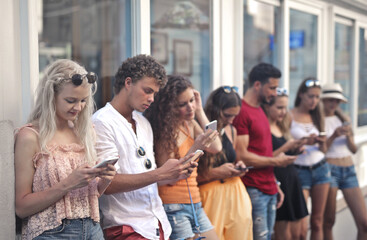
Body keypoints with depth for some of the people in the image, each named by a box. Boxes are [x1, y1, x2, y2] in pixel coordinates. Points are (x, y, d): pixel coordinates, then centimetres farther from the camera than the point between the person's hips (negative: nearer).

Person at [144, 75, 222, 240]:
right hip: (173, 207, -7)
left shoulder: (190, 125, 10)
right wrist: (196, 147, -25)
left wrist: (200, 112, 0)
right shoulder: (164, 132, -11)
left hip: (195, 204, 7)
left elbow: (216, 147, -1)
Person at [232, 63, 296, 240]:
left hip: (269, 189, 9)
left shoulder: (259, 110, 16)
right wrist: (276, 161, -8)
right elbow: (241, 156, -19)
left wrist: (275, 185, 18)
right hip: (253, 191, -9)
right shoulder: (242, 112, -15)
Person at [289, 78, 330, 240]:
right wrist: (304, 142, -21)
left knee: (317, 221, 7)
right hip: (300, 171, -5)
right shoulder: (289, 116, -5)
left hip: (320, 169, 5)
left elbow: (323, 150, 11)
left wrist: (322, 143, -10)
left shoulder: (318, 117, 11)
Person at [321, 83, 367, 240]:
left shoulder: (343, 119, 14)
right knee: (328, 222, 0)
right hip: (329, 169, -5)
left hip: (349, 170, 5)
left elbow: (353, 150, 12)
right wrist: (334, 136, -19)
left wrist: (348, 136, -7)